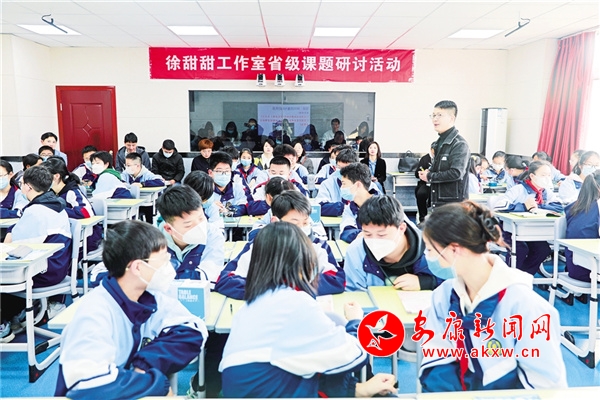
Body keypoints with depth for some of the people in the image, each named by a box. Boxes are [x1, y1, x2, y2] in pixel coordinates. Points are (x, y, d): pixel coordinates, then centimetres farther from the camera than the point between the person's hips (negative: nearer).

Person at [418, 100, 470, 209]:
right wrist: (427, 173, 4)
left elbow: (456, 173, -24)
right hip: (438, 202, 9)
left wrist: (430, 176, -13)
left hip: (454, 204, -9)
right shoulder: (439, 142, 14)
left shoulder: (459, 144, -13)